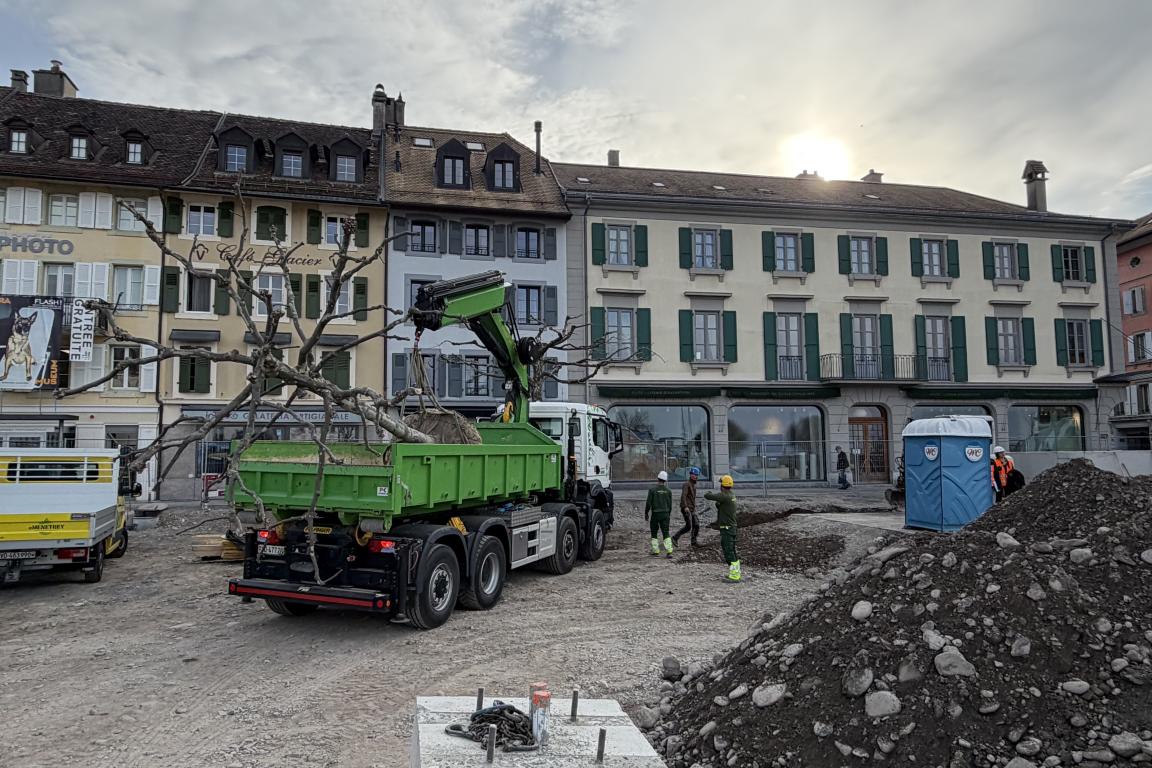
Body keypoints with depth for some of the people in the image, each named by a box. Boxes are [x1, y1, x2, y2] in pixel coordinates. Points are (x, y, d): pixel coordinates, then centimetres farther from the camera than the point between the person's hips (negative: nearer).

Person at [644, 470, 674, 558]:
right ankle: (669, 551, -8)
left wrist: (646, 513, 4)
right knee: (666, 533, 3)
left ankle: (656, 551, 10)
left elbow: (648, 503, -8)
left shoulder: (652, 489, -8)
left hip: (655, 514, -3)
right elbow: (670, 505, 7)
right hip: (665, 514, 3)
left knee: (654, 533, 11)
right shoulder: (668, 491, 3)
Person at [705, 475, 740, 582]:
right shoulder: (732, 495, 10)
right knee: (731, 551, 17)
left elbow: (707, 496, -20)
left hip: (727, 528, -10)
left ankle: (734, 576, -7)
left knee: (729, 552, -7)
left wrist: (710, 492, 0)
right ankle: (735, 573, 24)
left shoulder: (724, 496, -20)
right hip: (731, 526, 10)